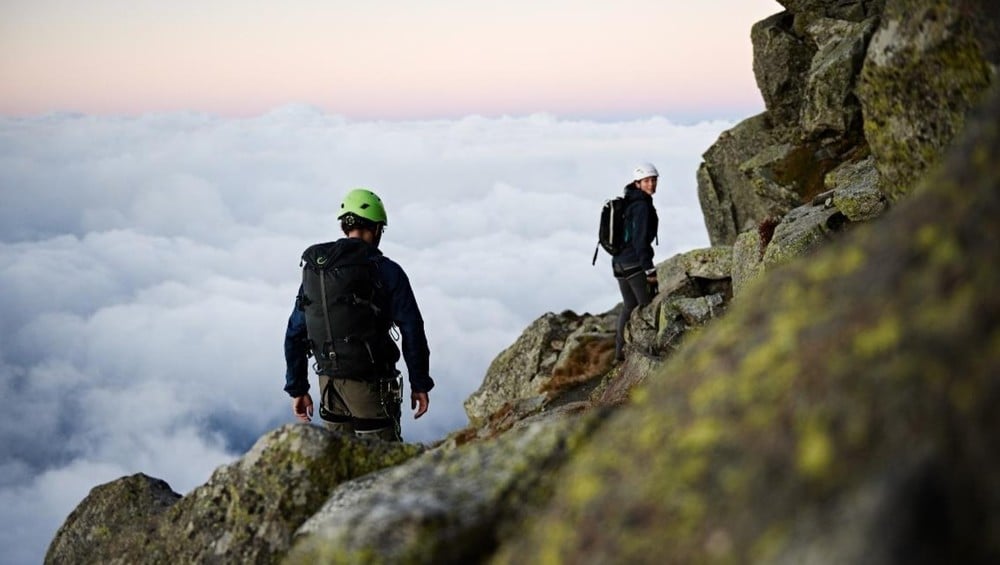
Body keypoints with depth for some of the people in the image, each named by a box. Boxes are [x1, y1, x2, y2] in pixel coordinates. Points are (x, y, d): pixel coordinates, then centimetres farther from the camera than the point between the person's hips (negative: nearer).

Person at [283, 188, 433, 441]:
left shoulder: (313, 270, 7)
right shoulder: (386, 271, -9)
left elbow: (294, 334, 10)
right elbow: (412, 330, -10)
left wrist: (297, 389, 17)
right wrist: (419, 384, 0)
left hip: (329, 385, 5)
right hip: (370, 386, -5)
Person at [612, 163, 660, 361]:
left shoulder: (626, 203, 12)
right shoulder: (642, 205, -16)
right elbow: (640, 239, -22)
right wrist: (649, 269, -20)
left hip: (619, 262, 9)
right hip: (635, 263, -9)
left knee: (629, 306, 19)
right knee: (648, 306, 0)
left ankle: (621, 350, 24)